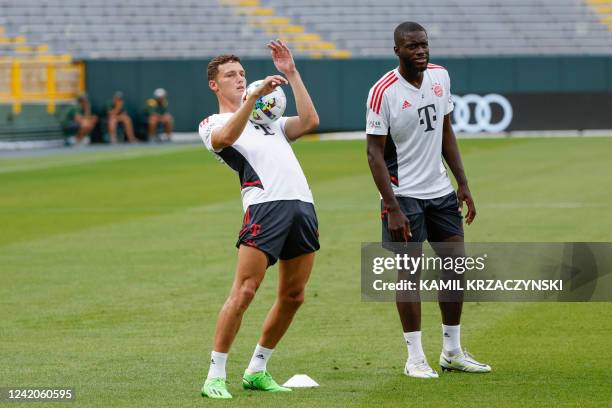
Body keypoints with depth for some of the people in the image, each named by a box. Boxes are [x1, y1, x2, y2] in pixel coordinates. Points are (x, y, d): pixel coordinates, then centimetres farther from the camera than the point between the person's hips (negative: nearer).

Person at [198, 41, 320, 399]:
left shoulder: (268, 121, 30)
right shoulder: (212, 125, 13)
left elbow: (309, 121, 14)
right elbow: (226, 136, -12)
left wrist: (292, 74, 14)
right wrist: (254, 96, -21)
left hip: (303, 204, 6)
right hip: (265, 205, -6)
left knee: (293, 296, 6)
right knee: (244, 292, -15)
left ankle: (257, 370, 17)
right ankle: (215, 376, -10)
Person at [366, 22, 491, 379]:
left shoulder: (440, 76, 3)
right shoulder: (383, 92, -15)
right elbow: (375, 153, -14)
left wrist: (463, 184, 9)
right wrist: (392, 208, -19)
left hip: (441, 190, 6)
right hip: (404, 195, -6)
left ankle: (452, 352, 20)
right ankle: (415, 358, 4)